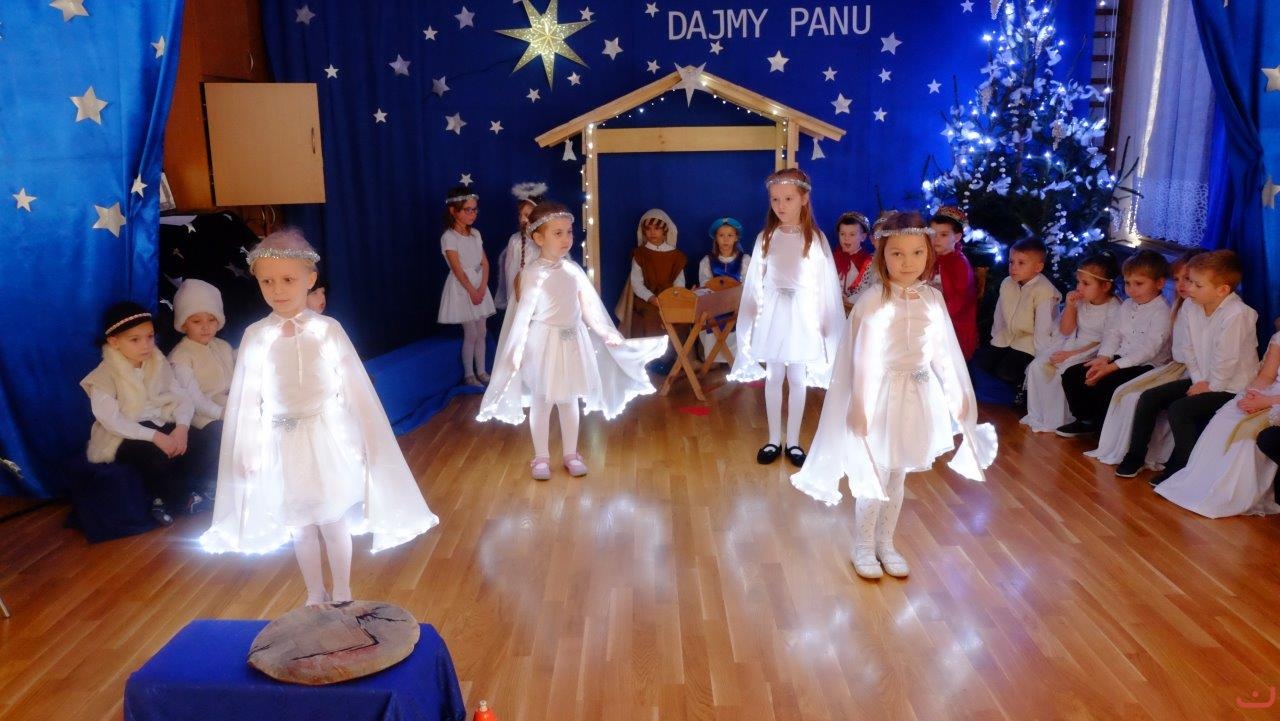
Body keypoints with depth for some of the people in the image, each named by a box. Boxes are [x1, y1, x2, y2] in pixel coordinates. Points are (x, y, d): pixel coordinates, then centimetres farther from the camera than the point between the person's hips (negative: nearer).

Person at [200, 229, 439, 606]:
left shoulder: (328, 330, -9)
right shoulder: (255, 336, -5)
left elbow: (354, 387, -6)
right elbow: (247, 398, 0)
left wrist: (367, 441, -4)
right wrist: (248, 452, 3)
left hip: (327, 438, -2)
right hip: (281, 443, 2)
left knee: (334, 522, 8)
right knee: (299, 526, 15)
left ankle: (341, 596, 27)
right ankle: (315, 595, 34)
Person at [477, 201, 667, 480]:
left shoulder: (573, 269, 4)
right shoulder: (533, 273, -13)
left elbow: (588, 306, 10)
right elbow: (523, 314, -14)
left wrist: (605, 332, 8)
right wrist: (517, 349, -18)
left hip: (573, 341, 5)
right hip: (544, 343, -5)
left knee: (570, 400, 14)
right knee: (542, 402, 7)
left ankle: (570, 453, 27)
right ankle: (541, 457, 20)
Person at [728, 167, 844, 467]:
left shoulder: (815, 238, -5)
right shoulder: (765, 237, 0)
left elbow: (826, 284, -3)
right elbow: (755, 282, 3)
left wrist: (827, 322, -4)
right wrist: (751, 318, 2)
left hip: (802, 316, -1)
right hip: (772, 315, 1)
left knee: (797, 379, 8)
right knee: (773, 378, 10)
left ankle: (793, 441, 21)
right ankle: (773, 440, 22)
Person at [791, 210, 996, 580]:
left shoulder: (933, 298, 1)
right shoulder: (873, 302, -15)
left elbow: (943, 353, 9)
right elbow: (864, 360, -15)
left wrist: (957, 395, 13)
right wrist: (860, 407, -16)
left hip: (919, 398, 5)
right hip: (883, 397, -5)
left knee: (898, 477, 16)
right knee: (873, 477, 6)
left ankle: (886, 543, 32)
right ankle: (863, 547, 24)